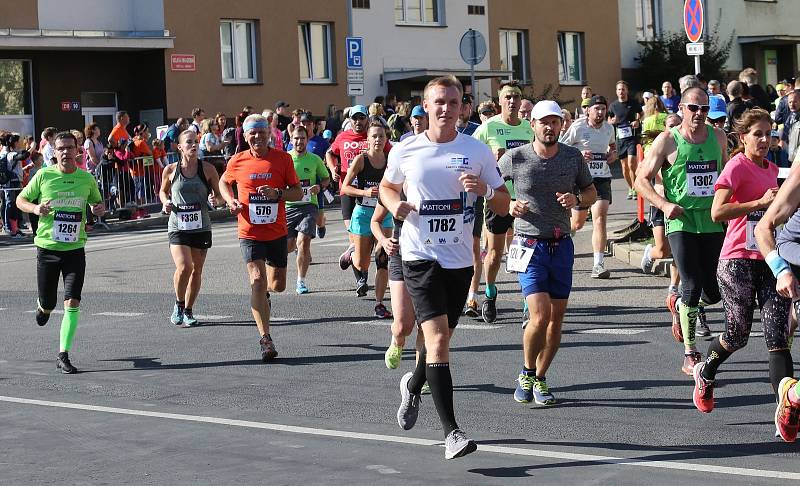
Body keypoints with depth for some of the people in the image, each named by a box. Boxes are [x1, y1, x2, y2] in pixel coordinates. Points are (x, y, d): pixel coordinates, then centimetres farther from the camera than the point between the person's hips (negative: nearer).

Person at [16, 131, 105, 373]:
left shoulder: (87, 179, 1)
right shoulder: (44, 175, -4)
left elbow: (97, 202, 19)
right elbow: (21, 199, 6)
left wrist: (100, 208, -5)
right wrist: (35, 208, -15)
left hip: (75, 249, 1)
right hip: (47, 248, -1)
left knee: (72, 304, -9)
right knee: (48, 304, 7)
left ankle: (63, 356, -1)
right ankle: (42, 307, 46)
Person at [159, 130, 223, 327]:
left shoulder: (207, 169, -1)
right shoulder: (170, 170, -1)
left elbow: (219, 195, 7)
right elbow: (163, 191, 16)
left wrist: (217, 198, -15)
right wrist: (166, 202, -4)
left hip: (201, 227, 2)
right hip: (178, 227, -2)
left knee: (196, 270, 8)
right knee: (184, 267, -18)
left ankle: (188, 311, 26)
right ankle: (179, 304, 7)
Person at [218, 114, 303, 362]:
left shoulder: (283, 158, -3)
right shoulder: (237, 162, -2)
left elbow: (298, 193, 0)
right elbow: (224, 182, 18)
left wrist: (278, 194, -20)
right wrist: (230, 200, -2)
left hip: (277, 232, 2)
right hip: (250, 233, -2)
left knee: (278, 284, 11)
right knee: (257, 281, -15)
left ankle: (265, 293, 50)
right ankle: (266, 339, -15)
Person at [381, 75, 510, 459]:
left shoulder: (478, 151, 0)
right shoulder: (405, 151, -1)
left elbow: (503, 207, 3)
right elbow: (387, 186, 19)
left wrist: (485, 190, -18)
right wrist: (395, 204, -4)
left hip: (460, 258, 3)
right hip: (419, 256, -3)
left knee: (440, 339, 17)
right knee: (438, 340, -16)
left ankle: (413, 385, 49)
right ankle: (451, 431, -18)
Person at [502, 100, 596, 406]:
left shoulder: (573, 157, 2)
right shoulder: (515, 157, -6)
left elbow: (591, 192, 14)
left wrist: (576, 200, -8)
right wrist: (508, 206, -10)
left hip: (561, 245, 4)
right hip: (530, 246, -4)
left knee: (557, 317, 6)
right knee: (540, 315, -15)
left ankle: (540, 379, 22)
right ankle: (527, 373, 8)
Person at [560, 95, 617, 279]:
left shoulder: (608, 128, 8)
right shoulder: (578, 127, -7)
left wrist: (613, 153, 7)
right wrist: (579, 155, -19)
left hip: (602, 179, 2)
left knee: (600, 219, -14)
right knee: (577, 222, 10)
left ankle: (599, 264, -14)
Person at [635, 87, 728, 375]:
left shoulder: (718, 137, 10)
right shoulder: (667, 141, -3)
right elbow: (642, 180, -2)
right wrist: (664, 204, -17)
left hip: (714, 222, 4)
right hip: (681, 223, -4)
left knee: (714, 292, 4)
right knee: (692, 286, -9)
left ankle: (680, 307, 38)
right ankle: (690, 354, 2)